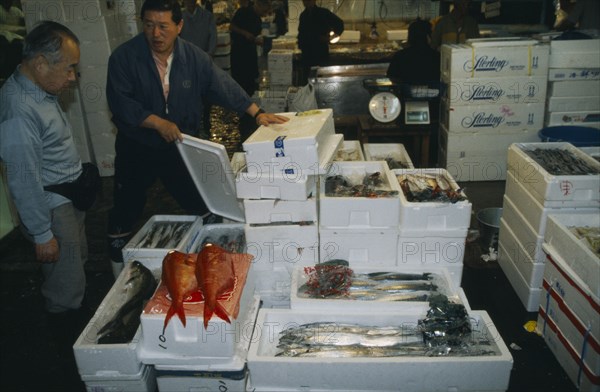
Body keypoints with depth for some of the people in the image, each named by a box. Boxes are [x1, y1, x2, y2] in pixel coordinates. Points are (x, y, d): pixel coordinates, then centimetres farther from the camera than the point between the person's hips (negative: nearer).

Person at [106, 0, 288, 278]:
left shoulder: (193, 57, -5)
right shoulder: (124, 56, -14)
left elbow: (224, 86, -5)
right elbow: (119, 101, -19)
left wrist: (257, 113, -12)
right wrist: (158, 123, -29)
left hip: (180, 145, 2)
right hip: (136, 149, -2)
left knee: (201, 205, 11)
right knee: (125, 212, 8)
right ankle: (119, 275, 29)